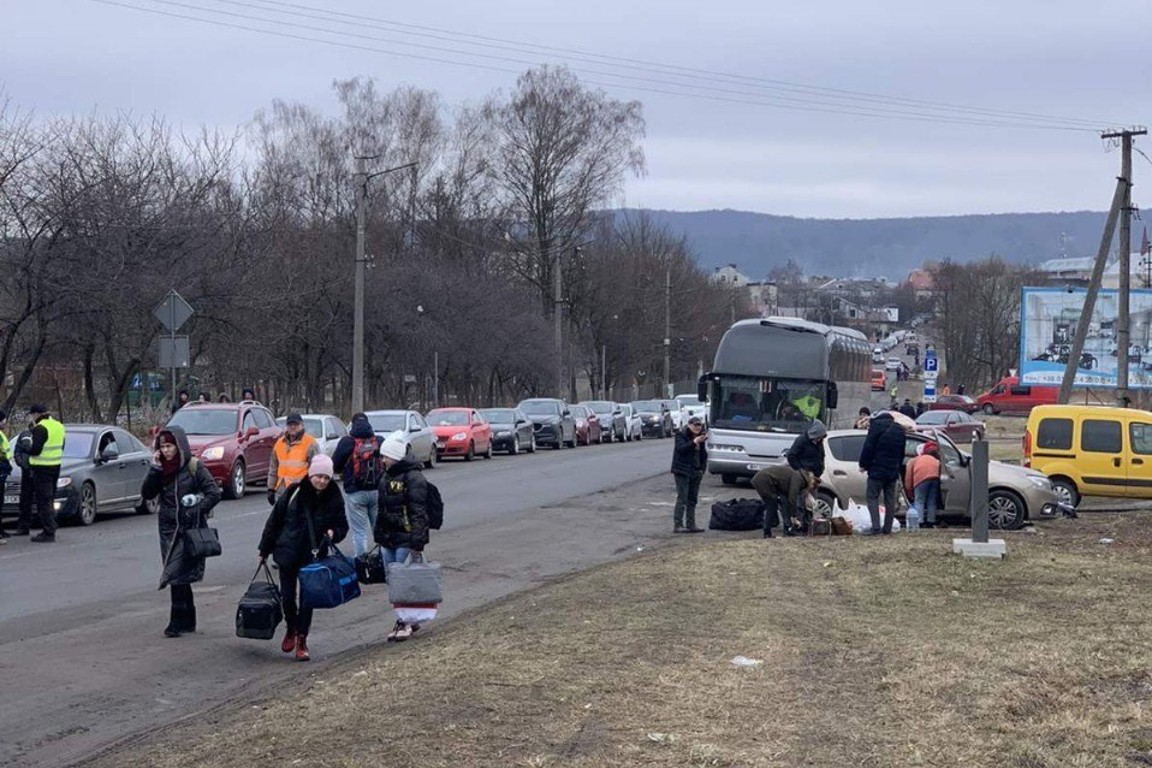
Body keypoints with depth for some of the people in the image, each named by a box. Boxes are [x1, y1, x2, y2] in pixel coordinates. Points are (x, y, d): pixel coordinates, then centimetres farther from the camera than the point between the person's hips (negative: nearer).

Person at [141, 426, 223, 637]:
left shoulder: (194, 467, -6)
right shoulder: (161, 469, 7)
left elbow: (214, 493, -7)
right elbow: (147, 494, -3)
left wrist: (196, 511, -13)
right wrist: (154, 468, -12)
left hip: (190, 529, -5)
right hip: (169, 528, 5)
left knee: (177, 574, -11)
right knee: (180, 577, 9)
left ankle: (178, 622, -6)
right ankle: (188, 621, 18)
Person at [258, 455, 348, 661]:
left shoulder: (334, 498, -5)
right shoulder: (294, 492, -8)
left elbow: (342, 527, 6)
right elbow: (275, 520, 1)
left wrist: (332, 533, -18)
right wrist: (265, 549, 4)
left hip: (314, 557, 0)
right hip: (288, 553, 0)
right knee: (287, 596, 5)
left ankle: (302, 640, 12)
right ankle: (291, 629, 31)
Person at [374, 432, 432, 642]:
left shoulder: (413, 478, -12)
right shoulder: (387, 477, 16)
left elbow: (418, 512, -17)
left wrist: (418, 541, -20)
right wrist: (379, 536, 22)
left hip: (406, 539, -9)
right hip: (388, 539, 9)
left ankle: (406, 621, 5)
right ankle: (404, 619, 20)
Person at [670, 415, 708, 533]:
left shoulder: (700, 437, 15)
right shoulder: (681, 435, -5)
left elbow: (703, 455, 19)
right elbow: (681, 448, -22)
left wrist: (702, 468, 7)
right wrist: (694, 442, -31)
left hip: (695, 472, 7)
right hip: (682, 472, -7)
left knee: (692, 500, 9)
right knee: (682, 499, -11)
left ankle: (691, 525, 13)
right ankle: (677, 525, -12)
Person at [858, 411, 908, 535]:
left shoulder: (876, 425, -8)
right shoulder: (900, 429, 15)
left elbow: (868, 447, -12)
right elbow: (902, 452, 20)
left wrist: (863, 464, -3)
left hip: (877, 470, -6)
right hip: (893, 471, 6)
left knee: (872, 497, -4)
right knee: (890, 499, 10)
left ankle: (876, 527, -15)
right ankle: (887, 528, 10)